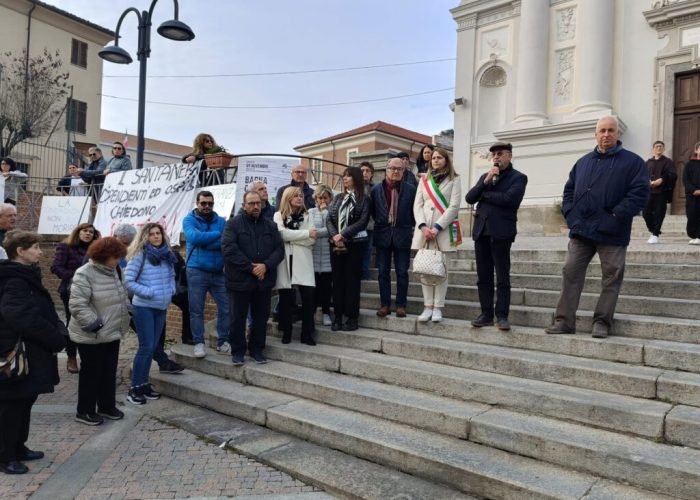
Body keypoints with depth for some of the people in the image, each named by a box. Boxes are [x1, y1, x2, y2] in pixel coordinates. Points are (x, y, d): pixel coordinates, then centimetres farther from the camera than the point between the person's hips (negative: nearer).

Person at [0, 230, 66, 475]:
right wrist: (56, 337, -21)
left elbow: (43, 312, 15)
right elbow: (23, 317, -29)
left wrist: (58, 330, -2)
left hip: (33, 353, 9)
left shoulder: (27, 276, 12)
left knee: (25, 402, 18)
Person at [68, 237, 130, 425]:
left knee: (109, 371, 16)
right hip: (92, 336, -8)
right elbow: (77, 306, -24)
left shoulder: (112, 271, 6)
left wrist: (128, 311, 12)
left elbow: (121, 296, 20)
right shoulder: (85, 274, -20)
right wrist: (95, 325, -22)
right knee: (91, 372, 5)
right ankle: (84, 411, 21)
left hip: (112, 333, 8)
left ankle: (107, 406, 30)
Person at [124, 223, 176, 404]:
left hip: (161, 307, 6)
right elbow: (128, 282, -13)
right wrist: (148, 292, -17)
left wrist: (171, 290, 3)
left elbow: (172, 276, 20)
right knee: (146, 346, -6)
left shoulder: (167, 255, 7)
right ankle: (134, 388, 5)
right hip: (144, 307, -6)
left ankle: (143, 383, 23)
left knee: (152, 347, 11)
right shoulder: (140, 255, -11)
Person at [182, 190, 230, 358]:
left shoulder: (221, 221, 7)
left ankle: (223, 342, 16)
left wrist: (204, 242, -16)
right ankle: (199, 343, 16)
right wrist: (218, 234, -13)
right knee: (196, 310, 3)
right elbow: (194, 237, -19)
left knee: (226, 308, 3)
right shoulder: (189, 220, 2)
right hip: (196, 272, -2)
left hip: (219, 272, 3)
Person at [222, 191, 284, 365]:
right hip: (240, 280, -3)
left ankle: (257, 349, 26)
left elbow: (279, 249, 3)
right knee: (238, 317, 6)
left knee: (261, 317, 11)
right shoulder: (233, 224, -2)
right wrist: (251, 267, -17)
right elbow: (229, 249, -14)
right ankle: (238, 351, 21)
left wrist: (265, 266, -15)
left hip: (264, 280, 4)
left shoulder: (271, 225, 10)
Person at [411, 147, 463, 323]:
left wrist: (437, 228, -12)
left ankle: (438, 308, 2)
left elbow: (454, 207, -5)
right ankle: (428, 307, 5)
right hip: (423, 229, 3)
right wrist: (423, 227, -8)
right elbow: (417, 206, 8)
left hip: (443, 230, -3)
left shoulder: (454, 180, 5)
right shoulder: (424, 180, 16)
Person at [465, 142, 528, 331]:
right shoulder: (485, 176, 20)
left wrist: (484, 194, -4)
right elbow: (470, 198, 9)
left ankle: (502, 316, 3)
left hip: (501, 231, -5)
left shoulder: (518, 177, 3)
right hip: (481, 230, 5)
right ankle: (486, 314, 12)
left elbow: (509, 198, -15)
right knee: (483, 277, 5)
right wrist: (486, 182, -4)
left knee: (502, 277, -2)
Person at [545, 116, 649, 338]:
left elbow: (639, 193, -9)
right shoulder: (583, 162, 16)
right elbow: (569, 190, 18)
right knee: (571, 273, 0)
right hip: (581, 230, 3)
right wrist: (570, 214, 2)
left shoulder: (633, 162, 1)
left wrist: (616, 216, -16)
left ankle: (602, 322, 15)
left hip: (611, 234, -3)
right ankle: (564, 320, 5)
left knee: (611, 279, 4)